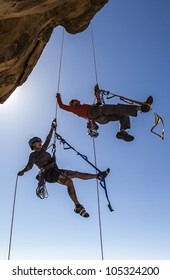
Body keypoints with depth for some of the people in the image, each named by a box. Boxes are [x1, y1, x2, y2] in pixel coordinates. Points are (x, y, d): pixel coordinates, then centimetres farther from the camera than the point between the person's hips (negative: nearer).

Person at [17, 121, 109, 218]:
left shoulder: (42, 150, 23)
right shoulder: (33, 155, 1)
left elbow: (48, 140, 29)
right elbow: (30, 165, -12)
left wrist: (52, 129, 31)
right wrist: (23, 171, -28)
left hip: (56, 171, 8)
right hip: (49, 173, -8)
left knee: (77, 174, 5)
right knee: (69, 182, -28)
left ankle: (99, 175, 12)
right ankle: (78, 206, -30)